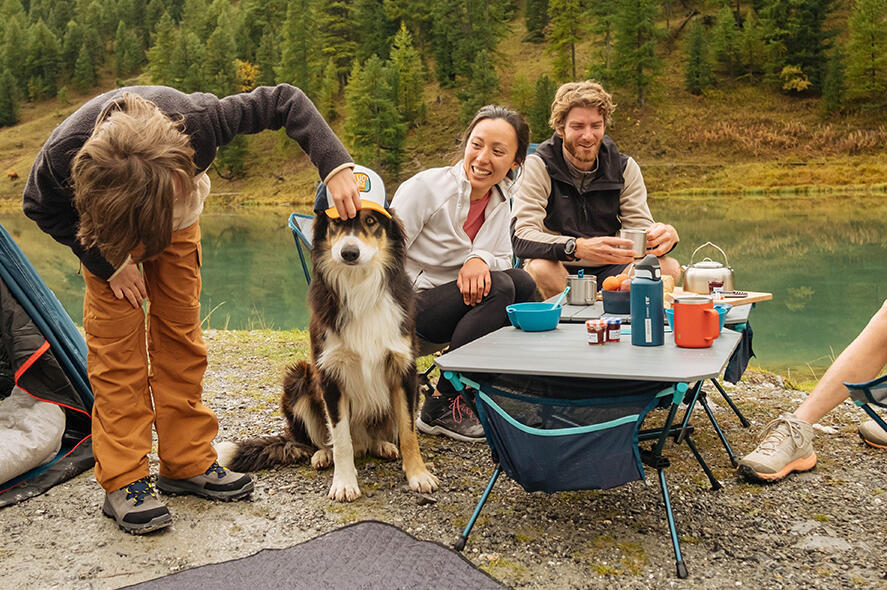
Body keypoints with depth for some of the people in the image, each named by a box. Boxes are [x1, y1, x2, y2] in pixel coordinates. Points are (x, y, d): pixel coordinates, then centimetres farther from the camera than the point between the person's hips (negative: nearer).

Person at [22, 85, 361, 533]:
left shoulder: (198, 121, -43)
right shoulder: (63, 156, -41)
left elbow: (286, 101, -32)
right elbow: (42, 208, -18)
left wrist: (336, 167, -44)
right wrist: (109, 264, -20)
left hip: (175, 214, 2)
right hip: (103, 218, -1)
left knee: (180, 328, -1)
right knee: (116, 334, -11)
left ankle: (188, 463, 9)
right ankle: (123, 481, -7)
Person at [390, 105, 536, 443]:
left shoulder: (502, 199, 4)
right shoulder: (427, 187, -17)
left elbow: (503, 260, 5)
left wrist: (480, 259, -19)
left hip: (459, 298, 6)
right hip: (406, 303, -6)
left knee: (522, 282, -15)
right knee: (498, 287, -26)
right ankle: (440, 407, -20)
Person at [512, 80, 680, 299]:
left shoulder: (625, 168, 4)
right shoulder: (538, 166, -9)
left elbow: (640, 227, -1)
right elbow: (521, 236, -23)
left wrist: (664, 235, -28)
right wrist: (578, 247, -41)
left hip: (608, 271, 4)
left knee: (669, 267, -20)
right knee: (540, 269, -37)